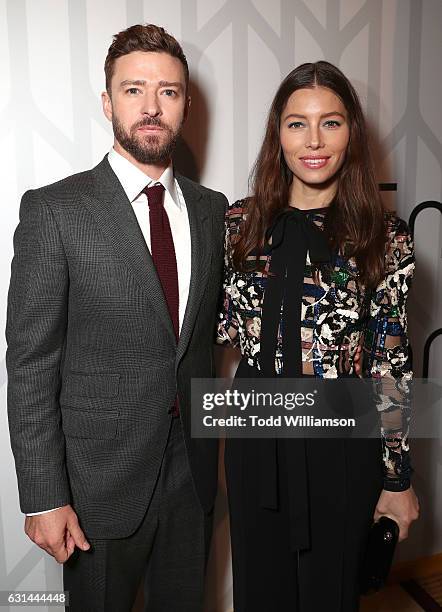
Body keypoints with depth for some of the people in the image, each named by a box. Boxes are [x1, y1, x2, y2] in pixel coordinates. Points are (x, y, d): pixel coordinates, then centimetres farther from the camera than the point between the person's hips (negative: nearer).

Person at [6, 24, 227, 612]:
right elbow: (30, 363, -11)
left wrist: (212, 444, 7)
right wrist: (44, 497, -12)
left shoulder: (212, 209, 3)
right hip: (101, 480, -4)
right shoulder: (54, 209, -11)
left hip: (194, 469, 4)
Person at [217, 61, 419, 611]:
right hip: (256, 436, 3)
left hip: (341, 445, -2)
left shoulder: (383, 236, -9)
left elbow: (390, 362, -6)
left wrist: (398, 477, -2)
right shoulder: (242, 223, -2)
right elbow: (227, 324, 7)